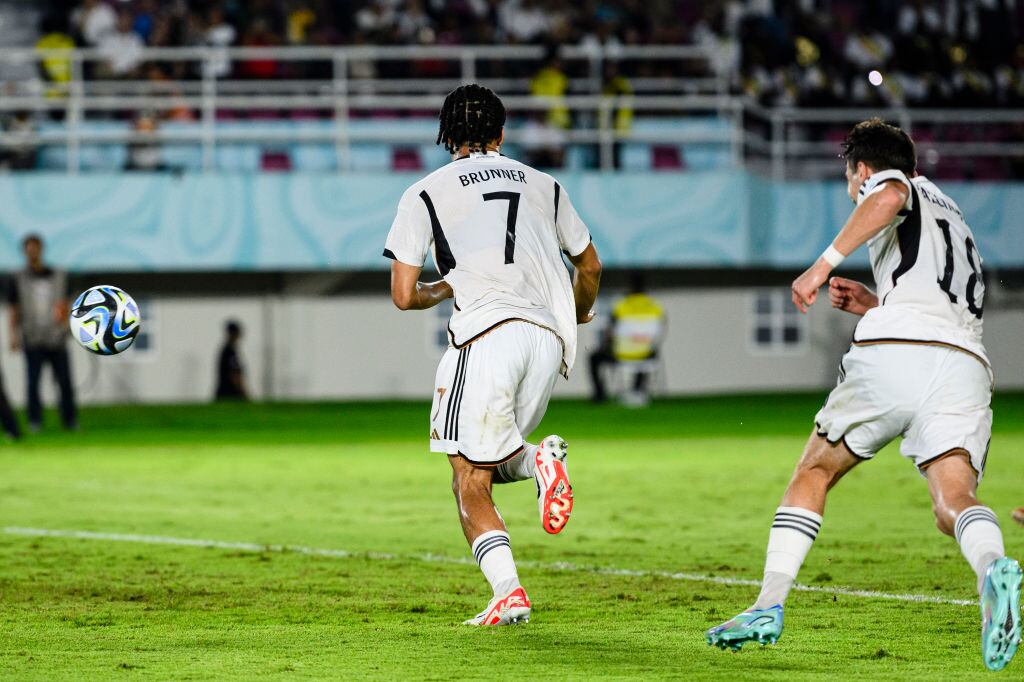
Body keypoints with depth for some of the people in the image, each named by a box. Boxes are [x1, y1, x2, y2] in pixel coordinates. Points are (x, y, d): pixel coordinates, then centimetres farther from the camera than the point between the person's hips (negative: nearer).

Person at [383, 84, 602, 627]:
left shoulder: (425, 193, 11)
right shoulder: (543, 185, 23)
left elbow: (403, 295, 7)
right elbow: (589, 265, 35)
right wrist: (579, 312, 56)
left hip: (488, 335, -4)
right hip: (549, 338, 4)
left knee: (470, 485, 1)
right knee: (489, 460, 18)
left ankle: (508, 589, -21)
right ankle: (538, 461, -18)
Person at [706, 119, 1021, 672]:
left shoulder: (890, 184, 16)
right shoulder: (951, 217, 39)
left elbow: (889, 199, -12)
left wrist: (825, 263, -12)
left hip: (891, 354, -5)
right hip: (967, 363, 5)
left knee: (814, 473, 14)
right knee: (953, 501, -13)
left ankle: (769, 607, 10)